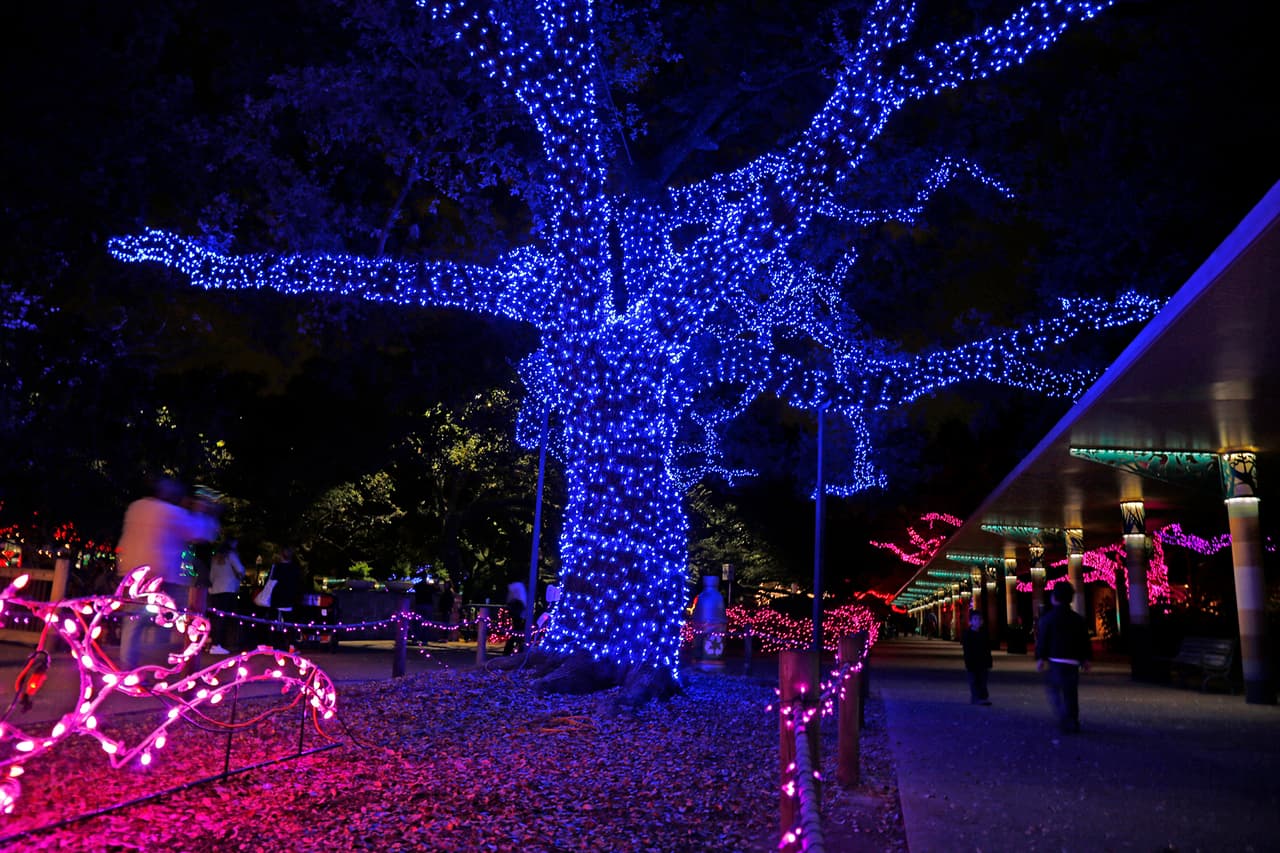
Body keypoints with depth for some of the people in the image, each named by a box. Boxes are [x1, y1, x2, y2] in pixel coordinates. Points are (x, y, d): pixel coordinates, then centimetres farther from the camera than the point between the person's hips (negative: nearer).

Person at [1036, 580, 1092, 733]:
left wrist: (1040, 658, 0)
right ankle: (1073, 722, 15)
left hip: (1055, 660, -5)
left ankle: (1065, 719, -12)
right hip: (1073, 661, 5)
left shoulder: (1047, 618, -5)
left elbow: (1042, 640, -6)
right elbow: (1085, 641, 11)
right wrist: (1085, 659, 18)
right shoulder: (1078, 619, 9)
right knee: (1071, 691, 12)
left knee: (1053, 688, 3)